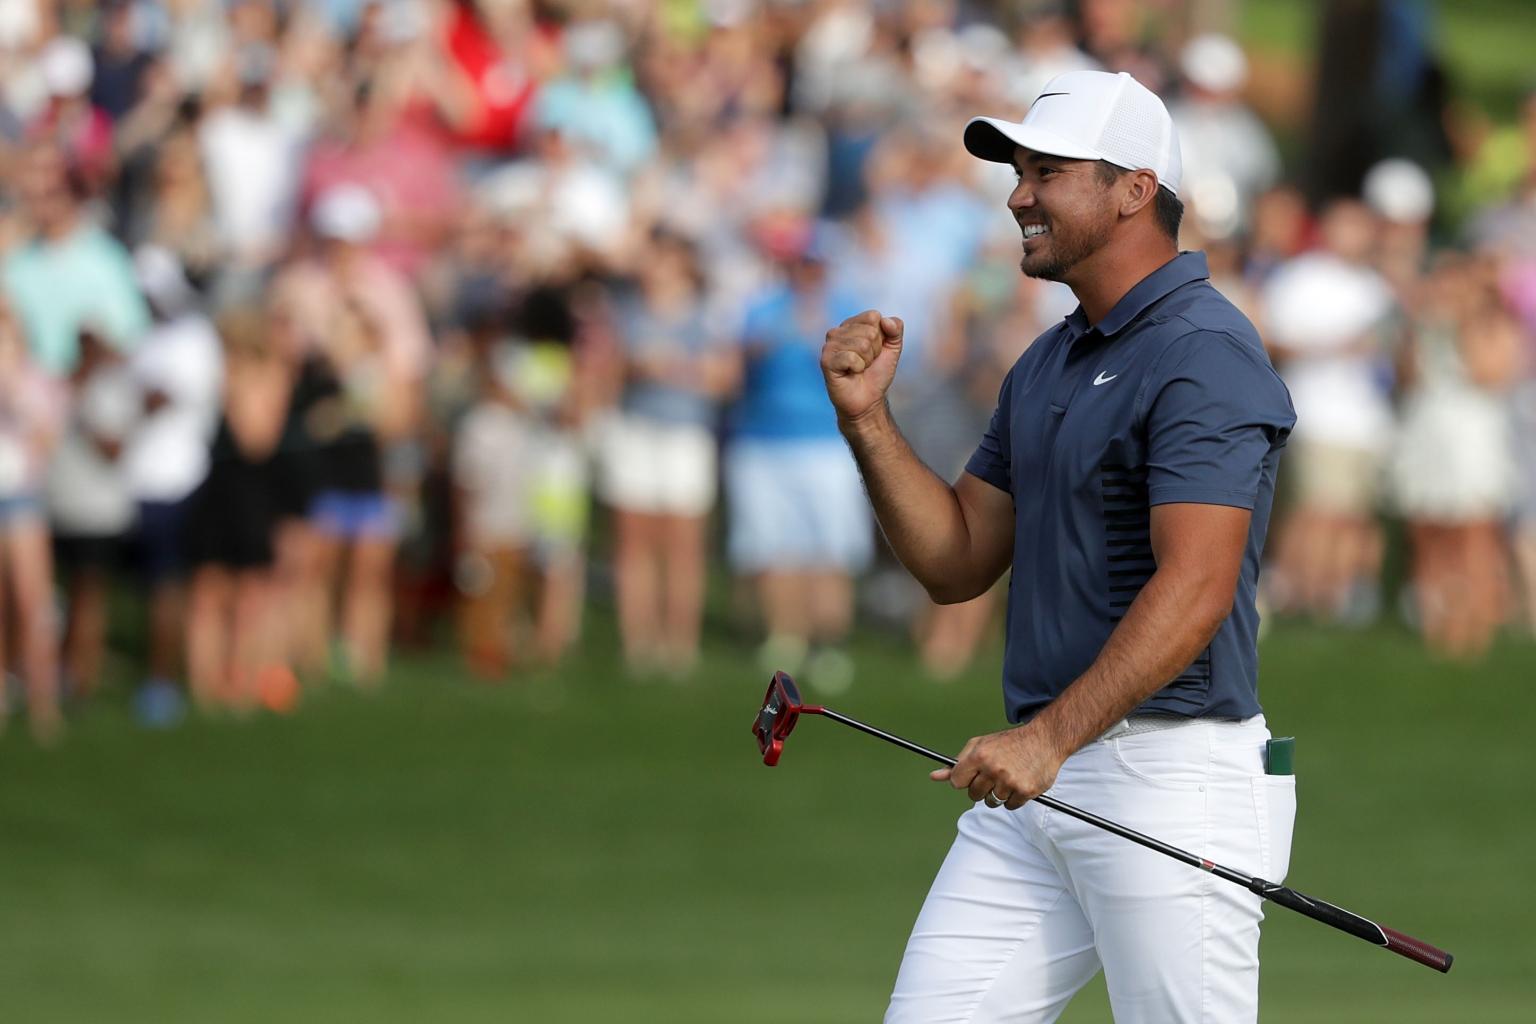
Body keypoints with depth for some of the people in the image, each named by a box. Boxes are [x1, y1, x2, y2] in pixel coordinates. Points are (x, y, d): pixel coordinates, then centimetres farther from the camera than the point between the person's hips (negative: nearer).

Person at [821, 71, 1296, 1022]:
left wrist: (1050, 738, -30)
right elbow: (957, 561, 19)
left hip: (1171, 775, -9)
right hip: (1042, 775, 9)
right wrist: (867, 416, 6)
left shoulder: (1205, 356, -13)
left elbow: (1193, 593, -23)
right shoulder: (1047, 365, 18)